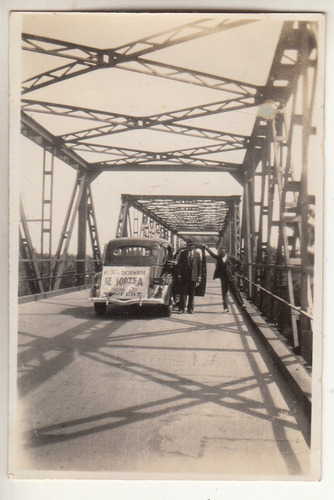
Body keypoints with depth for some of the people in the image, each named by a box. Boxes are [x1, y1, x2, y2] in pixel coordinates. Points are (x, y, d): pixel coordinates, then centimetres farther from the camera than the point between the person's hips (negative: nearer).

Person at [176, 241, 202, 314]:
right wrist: (179, 275, -4)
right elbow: (179, 265, 3)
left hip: (193, 277, 1)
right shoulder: (183, 253, 4)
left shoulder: (197, 254, 7)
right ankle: (181, 308, 4)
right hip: (184, 276, -1)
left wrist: (199, 277, 0)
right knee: (183, 293, -1)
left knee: (191, 294, 7)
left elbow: (200, 266, 6)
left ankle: (190, 308, 15)